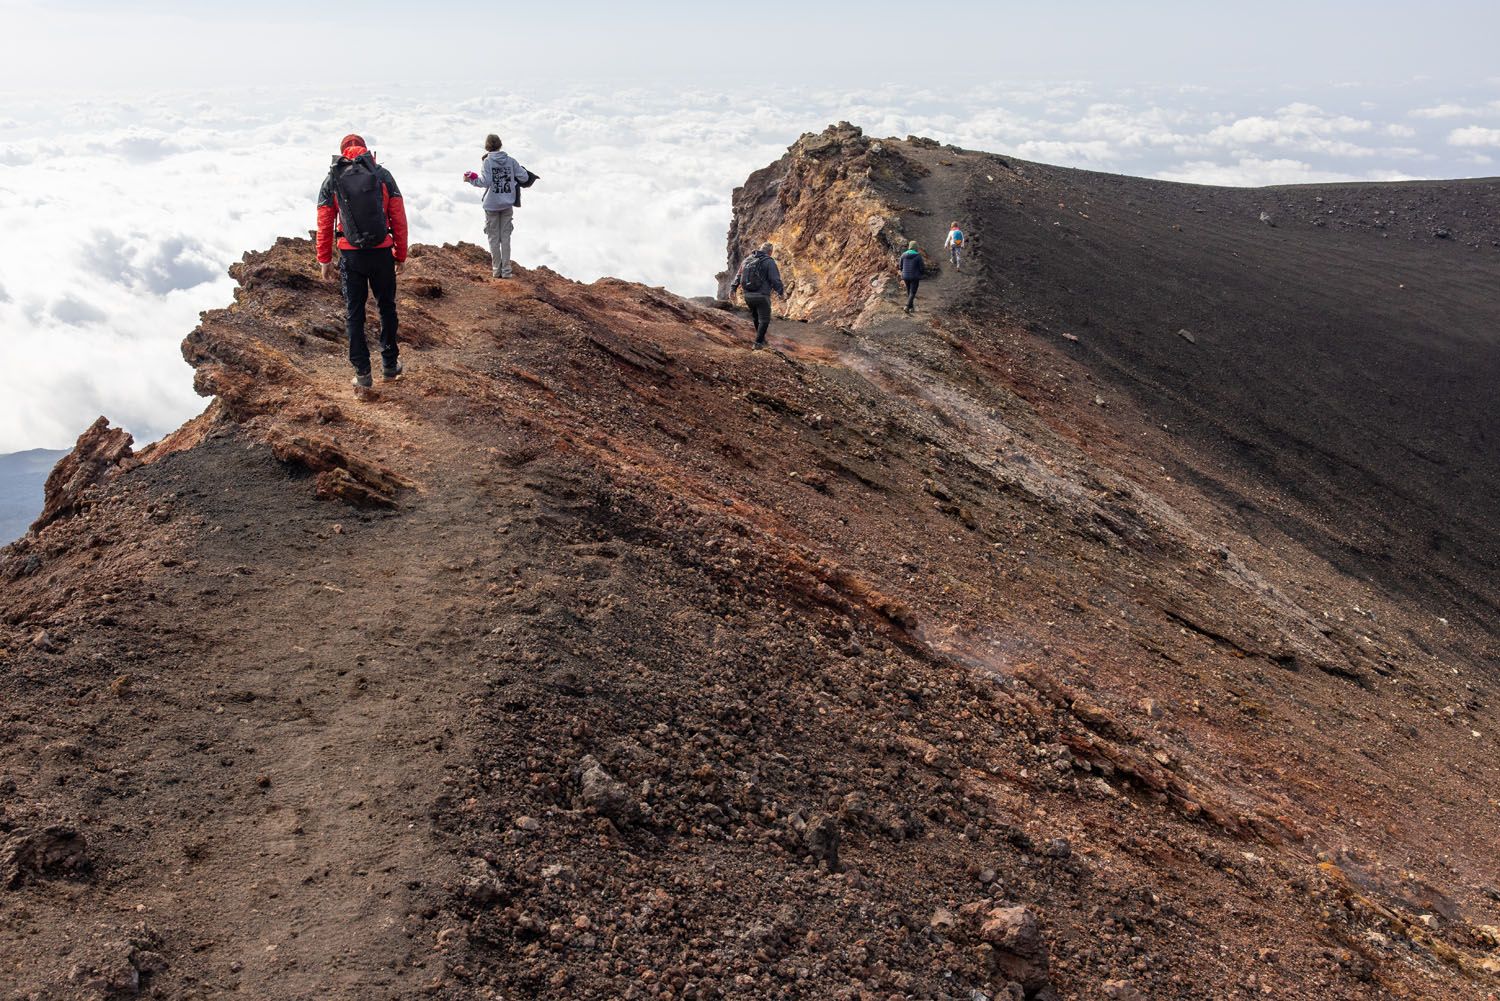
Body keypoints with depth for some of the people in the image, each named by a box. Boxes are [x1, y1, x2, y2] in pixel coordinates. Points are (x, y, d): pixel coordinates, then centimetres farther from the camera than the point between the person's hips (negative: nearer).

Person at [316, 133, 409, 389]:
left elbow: (324, 225, 2)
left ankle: (362, 372, 9)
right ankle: (390, 362, 24)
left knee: (354, 313, 8)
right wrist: (401, 255, 8)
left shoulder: (332, 180, 2)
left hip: (350, 255, 0)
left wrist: (324, 260, 10)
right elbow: (399, 219, 0)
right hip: (382, 253, 0)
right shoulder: (383, 175, 2)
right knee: (387, 307, 18)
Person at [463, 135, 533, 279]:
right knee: (505, 237, 9)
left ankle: (496, 269, 10)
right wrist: (515, 176, 17)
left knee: (494, 238, 8)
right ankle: (506, 270, 8)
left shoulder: (487, 161, -10)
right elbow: (524, 177, -4)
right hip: (507, 204, 2)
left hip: (492, 205, -2)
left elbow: (485, 181, -19)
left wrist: (472, 178, -4)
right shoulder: (510, 160, -2)